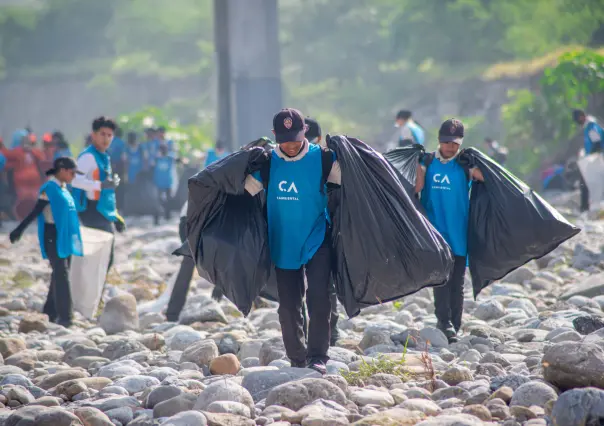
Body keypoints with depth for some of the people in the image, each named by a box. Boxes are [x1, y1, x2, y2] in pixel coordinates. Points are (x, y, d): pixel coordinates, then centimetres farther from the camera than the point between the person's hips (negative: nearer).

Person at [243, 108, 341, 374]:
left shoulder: (323, 159, -8)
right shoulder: (266, 163, -1)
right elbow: (242, 190, 7)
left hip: (317, 243, -3)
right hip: (283, 246, 3)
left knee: (319, 299, -15)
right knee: (288, 307, 7)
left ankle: (317, 357, -5)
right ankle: (297, 360, 21)